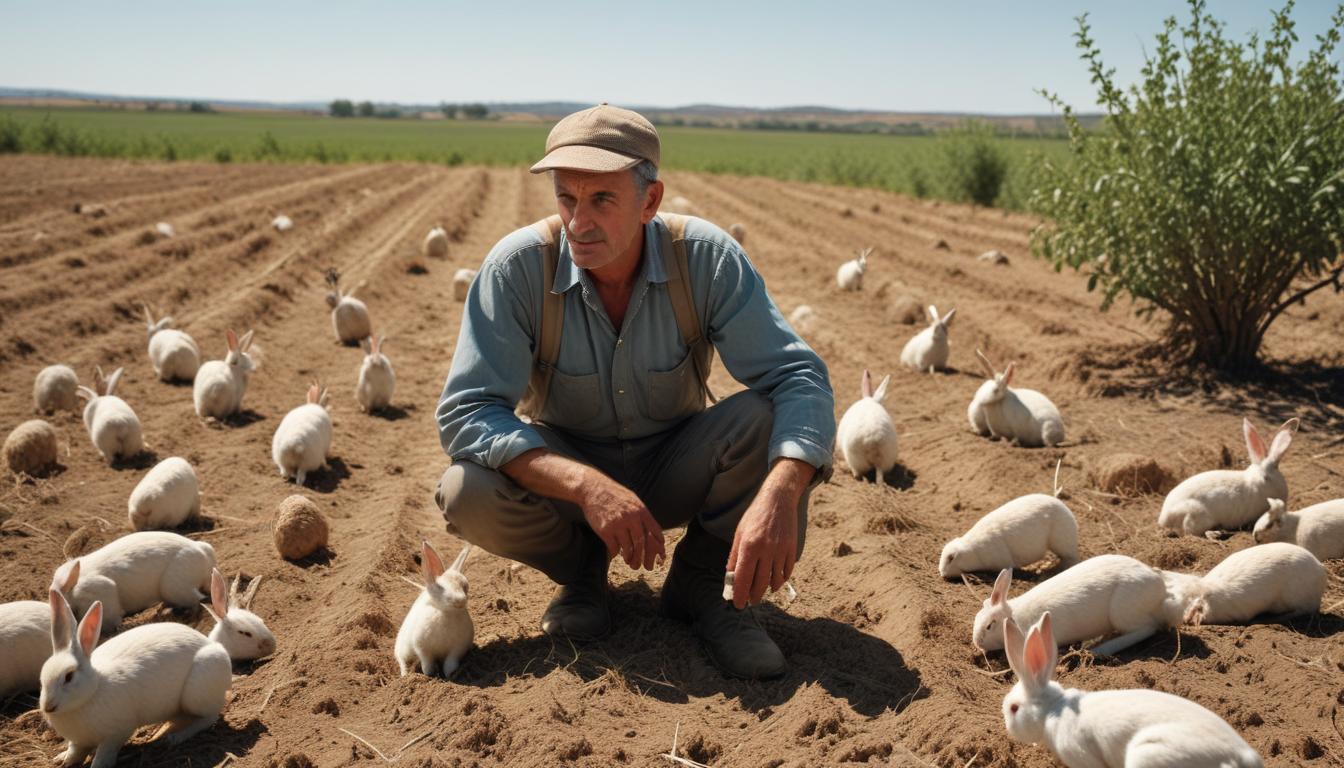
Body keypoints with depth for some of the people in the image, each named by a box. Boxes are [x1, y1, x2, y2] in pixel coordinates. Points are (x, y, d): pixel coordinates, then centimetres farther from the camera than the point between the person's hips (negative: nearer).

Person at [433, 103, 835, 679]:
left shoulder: (707, 258, -21)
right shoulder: (517, 266, -22)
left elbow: (799, 377, -25)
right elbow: (465, 412, -25)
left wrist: (778, 495, -45)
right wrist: (587, 486, -39)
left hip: (674, 472, 1)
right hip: (562, 471, 0)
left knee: (767, 418, -29)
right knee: (467, 493, -30)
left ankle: (702, 583, -3)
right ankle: (580, 567, 3)